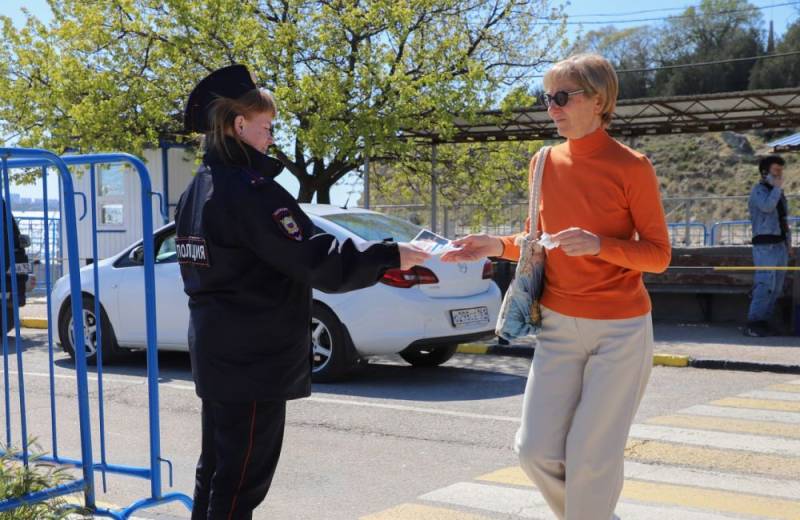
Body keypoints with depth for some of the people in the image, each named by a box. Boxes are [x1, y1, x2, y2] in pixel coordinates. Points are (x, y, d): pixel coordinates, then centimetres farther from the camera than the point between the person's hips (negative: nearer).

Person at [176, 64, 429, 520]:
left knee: (218, 468, 19)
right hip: (253, 359, -10)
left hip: (217, 352, 10)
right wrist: (391, 257, -17)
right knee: (241, 478, -1)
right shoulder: (250, 190, -19)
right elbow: (315, 261, -24)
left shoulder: (200, 190, 12)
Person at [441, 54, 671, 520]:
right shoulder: (545, 163, 5)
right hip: (558, 326, 5)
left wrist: (599, 245, -24)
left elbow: (659, 254, -8)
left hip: (621, 329, -4)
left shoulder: (631, 167, -10)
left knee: (591, 457, -1)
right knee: (537, 449, 2)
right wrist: (498, 246, -5)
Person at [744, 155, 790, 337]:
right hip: (765, 245, -8)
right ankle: (752, 324, -17)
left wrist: (788, 239, 18)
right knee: (765, 285, -17)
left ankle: (763, 321, 9)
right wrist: (777, 188, -12)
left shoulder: (777, 192, 20)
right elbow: (767, 206, -26)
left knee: (776, 288, 6)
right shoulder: (759, 190, -5)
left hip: (780, 245, 8)